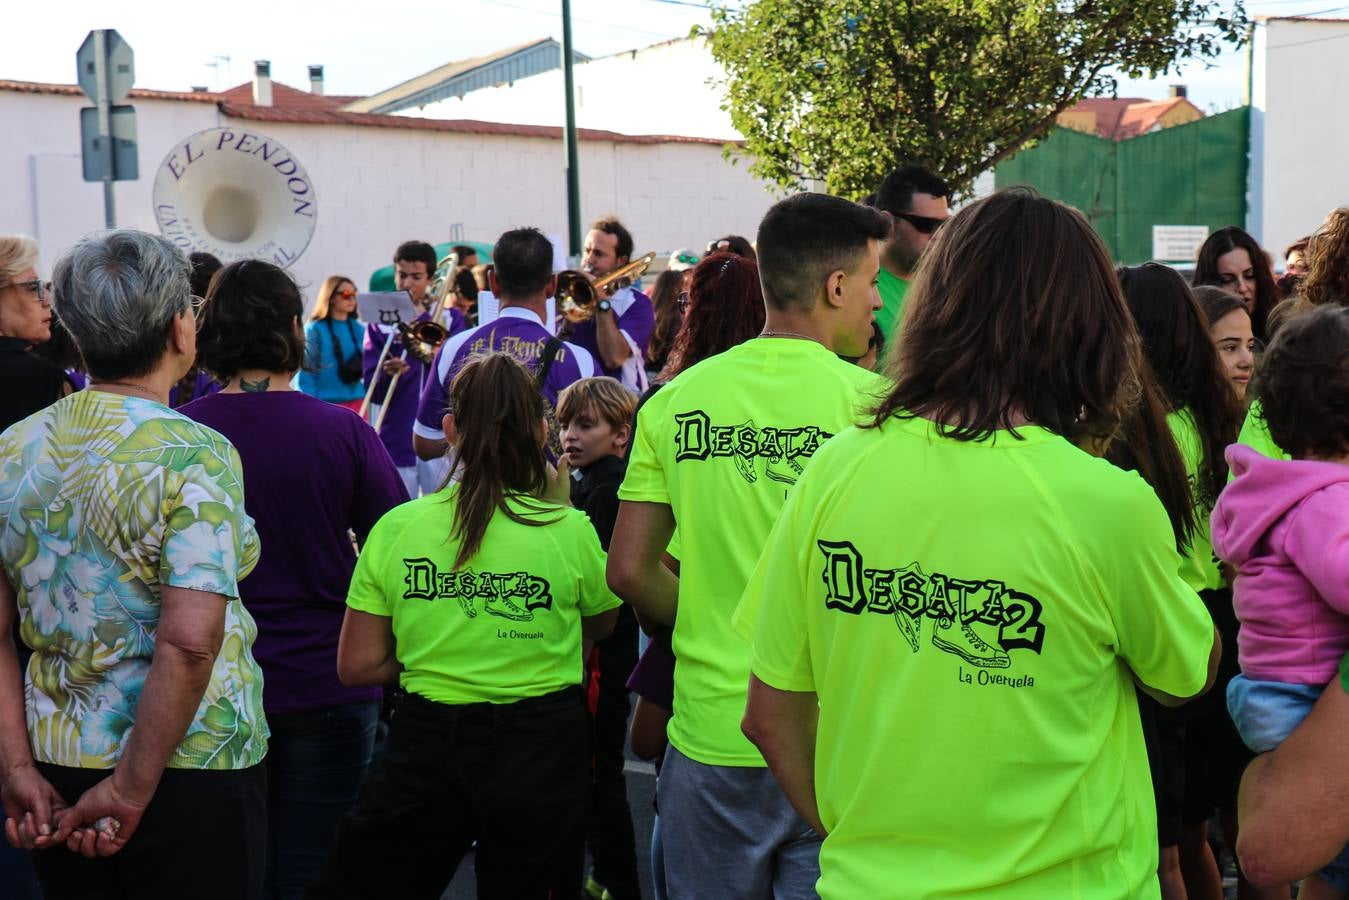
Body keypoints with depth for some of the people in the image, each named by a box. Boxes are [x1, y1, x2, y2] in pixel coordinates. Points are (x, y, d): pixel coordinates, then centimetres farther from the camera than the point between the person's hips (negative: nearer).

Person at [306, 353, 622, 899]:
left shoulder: (397, 527, -6)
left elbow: (356, 665, -3)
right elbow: (602, 624, 10)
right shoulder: (569, 530, -10)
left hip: (428, 743, 1)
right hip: (540, 748, 0)